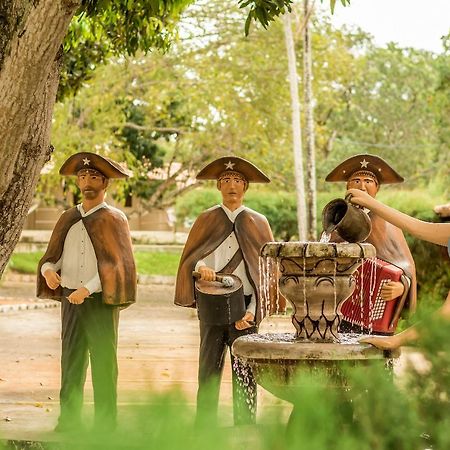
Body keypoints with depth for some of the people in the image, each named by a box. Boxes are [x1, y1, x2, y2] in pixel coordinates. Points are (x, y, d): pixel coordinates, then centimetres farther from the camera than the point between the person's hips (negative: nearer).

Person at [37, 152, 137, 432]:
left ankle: (105, 425, 3)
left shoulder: (113, 219, -2)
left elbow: (117, 264, -10)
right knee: (71, 362, 7)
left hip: (100, 301, -5)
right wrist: (49, 270, -11)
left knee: (103, 364, -2)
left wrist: (87, 289, -19)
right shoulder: (68, 219, 12)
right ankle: (69, 422, 12)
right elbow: (54, 256, 13)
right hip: (71, 299, 5)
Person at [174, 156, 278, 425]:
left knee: (244, 373, -5)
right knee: (209, 369, 2)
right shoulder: (206, 220, 11)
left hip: (245, 305, -1)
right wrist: (200, 266, -16)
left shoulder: (257, 223, 7)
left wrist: (253, 311, -8)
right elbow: (189, 258, 9)